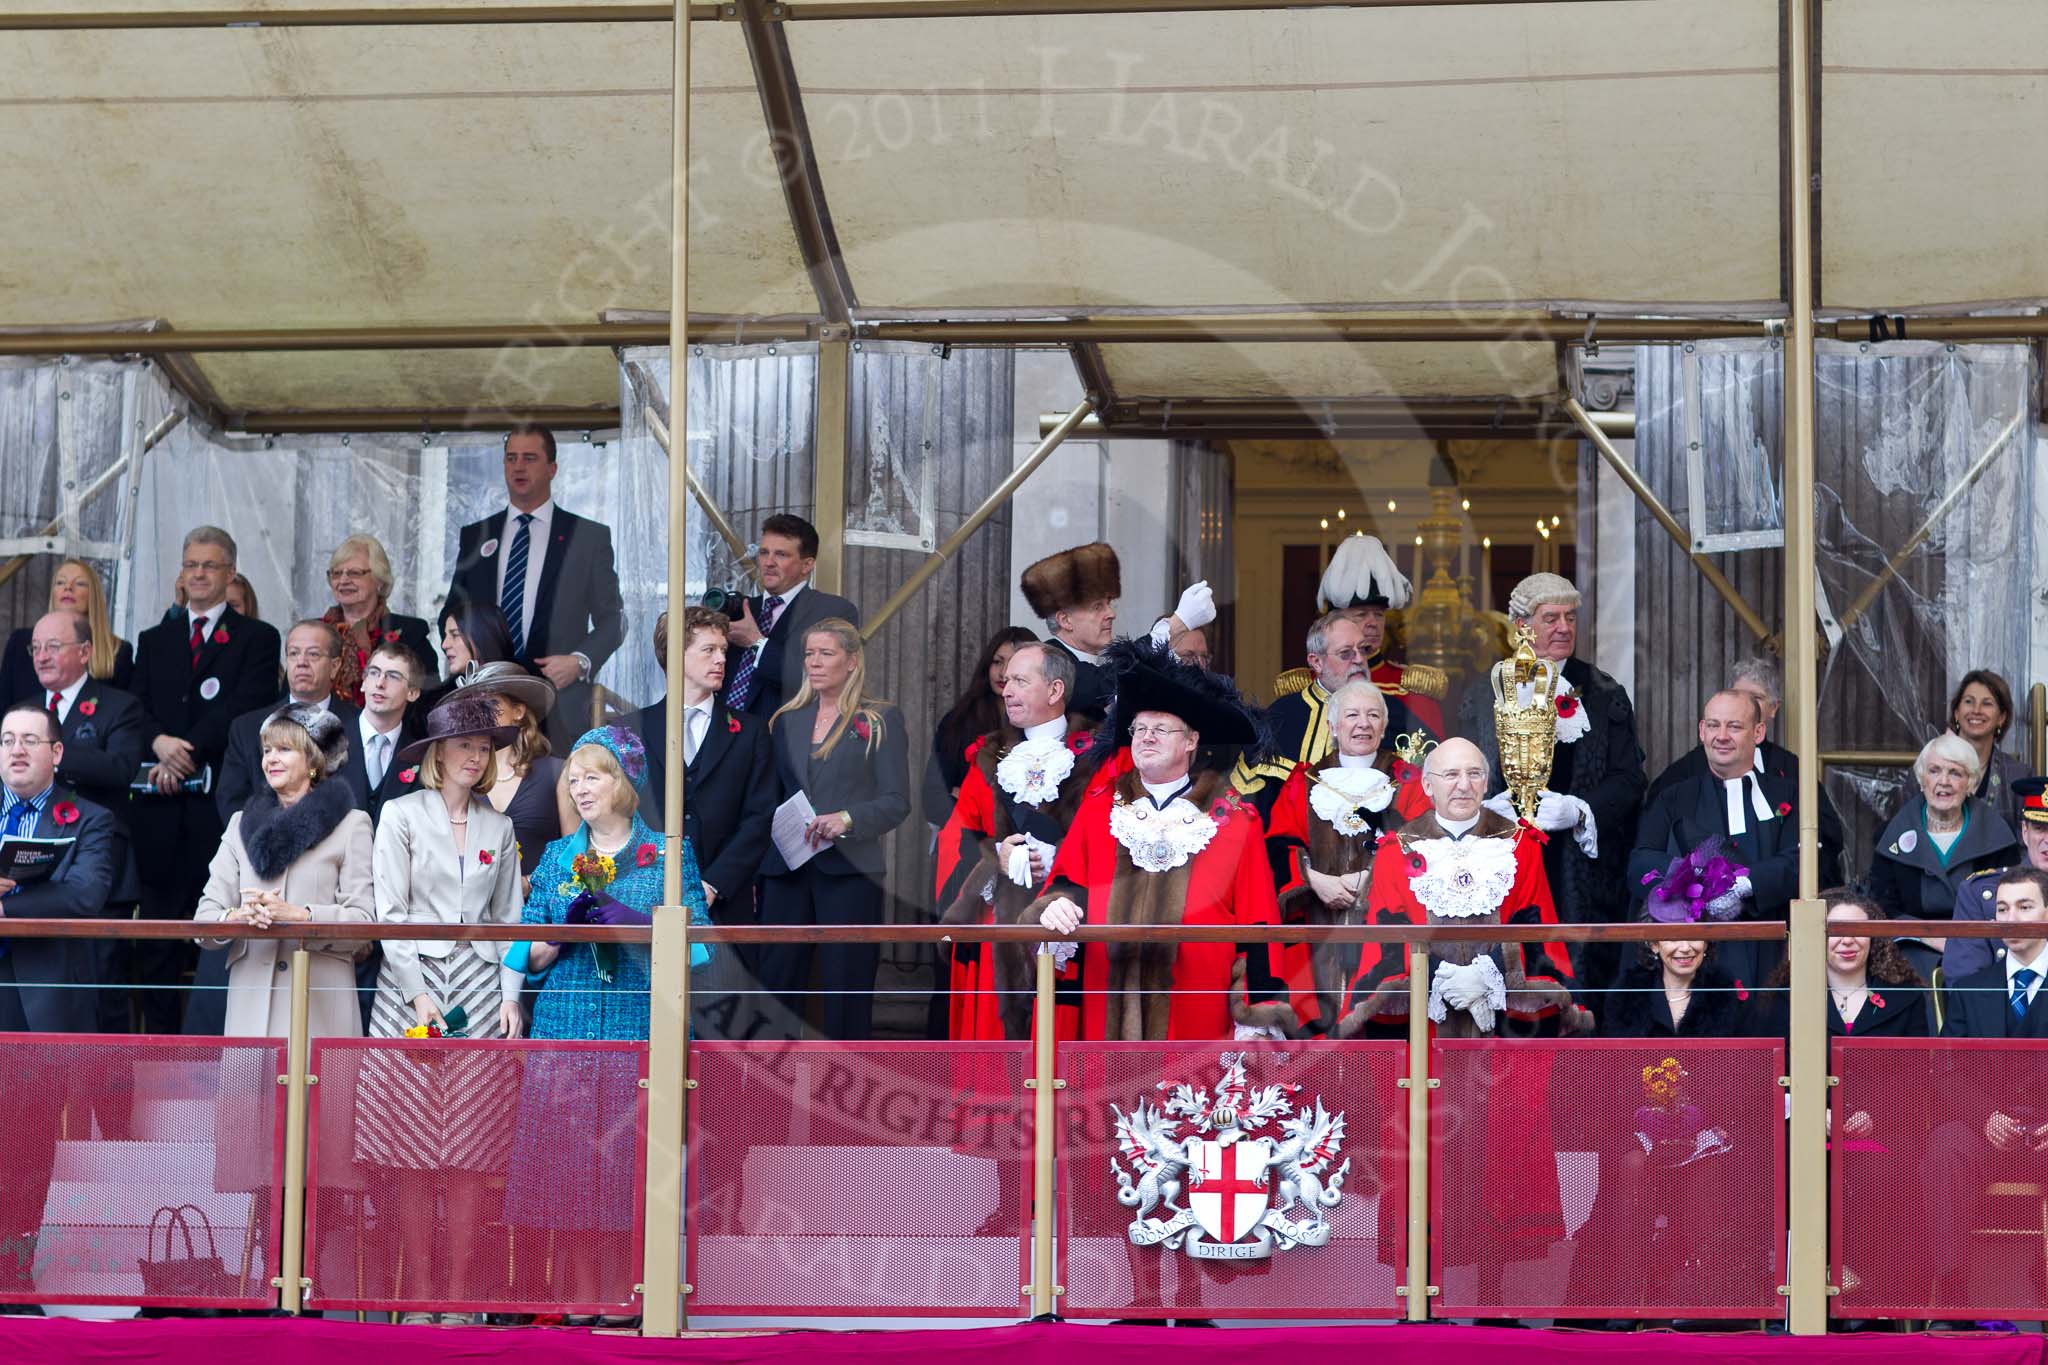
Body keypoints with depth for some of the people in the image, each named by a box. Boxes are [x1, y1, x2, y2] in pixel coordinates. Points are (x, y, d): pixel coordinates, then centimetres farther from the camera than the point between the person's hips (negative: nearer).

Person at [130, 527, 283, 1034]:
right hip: (162, 803, 4)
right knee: (157, 924, 2)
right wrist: (160, 742, -12)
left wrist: (186, 751, -13)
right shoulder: (154, 640, 20)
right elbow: (136, 707, 10)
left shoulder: (257, 639, 7)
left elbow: (244, 708, -6)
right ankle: (160, 1039, 5)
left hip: (222, 799, -4)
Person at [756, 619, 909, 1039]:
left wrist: (847, 820, -21)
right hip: (786, 869, 4)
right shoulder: (787, 720, 15)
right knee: (777, 982, 1)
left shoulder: (882, 721, 2)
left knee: (847, 987, -2)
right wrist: (754, 867, 7)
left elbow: (896, 802, -4)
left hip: (849, 872, -4)